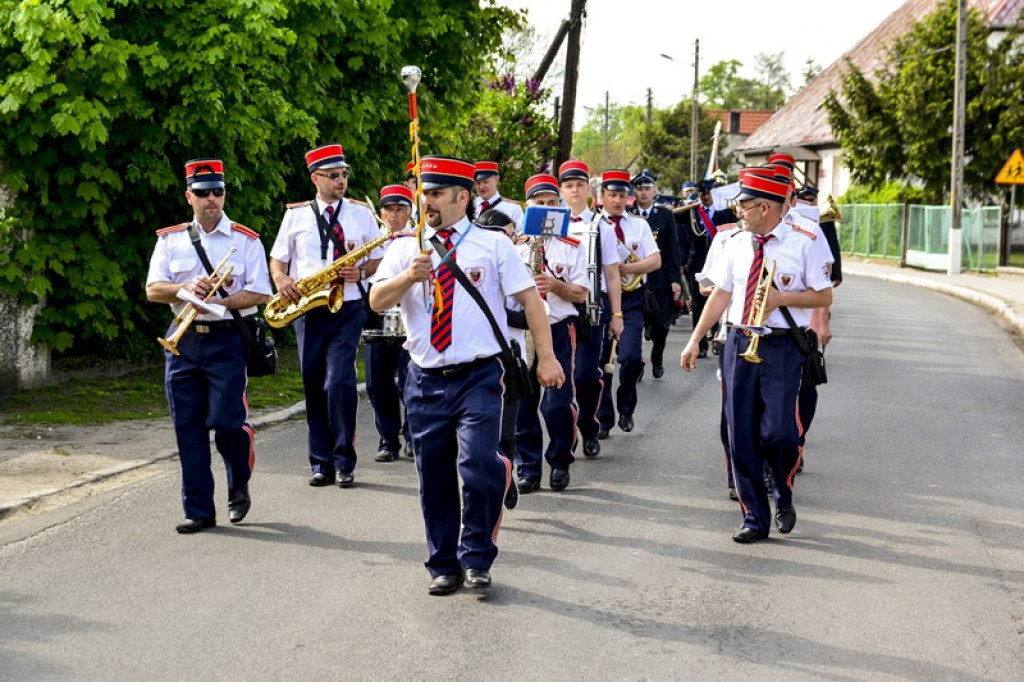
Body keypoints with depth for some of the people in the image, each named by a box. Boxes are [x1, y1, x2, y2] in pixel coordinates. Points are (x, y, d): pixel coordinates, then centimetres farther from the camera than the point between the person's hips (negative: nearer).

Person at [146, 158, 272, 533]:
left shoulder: (246, 241, 2)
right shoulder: (170, 240, 10)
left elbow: (260, 294, -4)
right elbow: (153, 289, 4)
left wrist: (219, 301, -17)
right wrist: (186, 288, -15)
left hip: (227, 338, -3)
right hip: (183, 341, 3)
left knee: (225, 421, -10)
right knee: (188, 427, 3)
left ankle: (239, 485, 20)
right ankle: (199, 509, 10)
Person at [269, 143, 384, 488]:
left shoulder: (362, 214, 8)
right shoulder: (295, 215, 9)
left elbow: (379, 260, 10)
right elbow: (277, 259, 12)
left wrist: (360, 272, -11)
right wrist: (281, 281, -9)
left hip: (348, 309, -2)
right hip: (307, 311, 2)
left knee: (338, 382, -15)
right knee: (313, 387, 5)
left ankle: (344, 463, -4)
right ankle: (321, 464, 14)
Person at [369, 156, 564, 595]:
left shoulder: (493, 244, 4)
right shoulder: (405, 249, 9)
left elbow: (529, 298, 2)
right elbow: (377, 302, 0)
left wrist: (546, 357, -5)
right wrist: (409, 276, -19)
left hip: (479, 377, -3)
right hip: (425, 379, 3)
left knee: (479, 465, -17)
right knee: (434, 477, 8)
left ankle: (476, 559, 1)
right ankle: (443, 566, 22)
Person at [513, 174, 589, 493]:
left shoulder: (572, 247, 7)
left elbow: (581, 294, 3)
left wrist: (555, 285, -15)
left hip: (559, 328, -1)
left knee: (559, 401, -6)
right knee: (522, 400, 1)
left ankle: (560, 463, 12)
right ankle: (528, 468, 10)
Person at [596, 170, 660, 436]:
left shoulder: (639, 225, 9)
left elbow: (655, 260, 0)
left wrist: (627, 268, -15)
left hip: (631, 298, 1)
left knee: (631, 357, -13)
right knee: (600, 361, 2)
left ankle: (626, 409, 11)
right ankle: (603, 419, 14)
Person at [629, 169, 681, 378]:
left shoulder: (665, 215, 4)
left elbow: (673, 249, 2)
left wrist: (675, 279, -4)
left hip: (659, 279, 0)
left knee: (660, 324, 4)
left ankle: (657, 360, 27)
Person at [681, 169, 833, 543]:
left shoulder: (802, 245, -2)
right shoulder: (735, 244, 10)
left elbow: (824, 296, 1)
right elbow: (721, 294, 15)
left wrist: (781, 298, -13)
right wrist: (695, 339, 12)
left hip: (782, 347, -4)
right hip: (739, 343, 4)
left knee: (778, 431, -11)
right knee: (742, 434, 3)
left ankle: (784, 500, 18)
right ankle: (754, 518, 13)